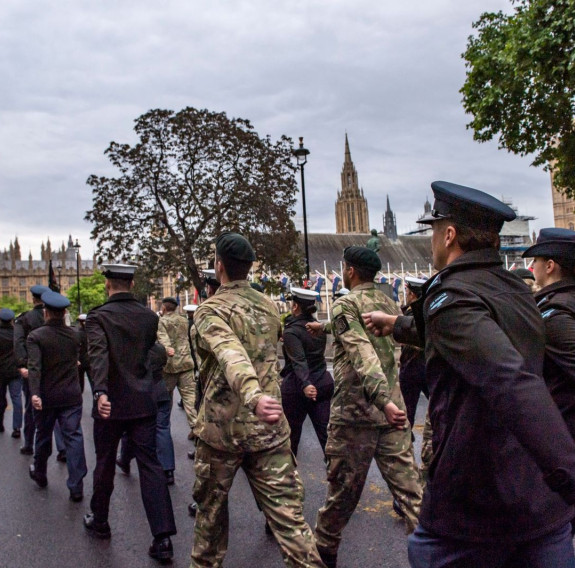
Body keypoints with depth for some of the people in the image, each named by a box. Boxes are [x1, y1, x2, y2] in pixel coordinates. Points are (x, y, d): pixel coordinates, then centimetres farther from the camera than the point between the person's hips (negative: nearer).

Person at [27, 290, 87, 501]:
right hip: (71, 396, 2)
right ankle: (76, 487, -4)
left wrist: (34, 393, -30)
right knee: (73, 438, 0)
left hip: (46, 397, -1)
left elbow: (34, 367, -23)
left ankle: (40, 474, 41)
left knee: (43, 436, 18)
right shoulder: (74, 335, 2)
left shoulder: (35, 336, -11)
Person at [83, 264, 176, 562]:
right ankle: (162, 537, -3)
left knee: (105, 464, 16)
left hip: (111, 403, -2)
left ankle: (99, 521, 36)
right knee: (150, 464, 3)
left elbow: (98, 355, -27)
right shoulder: (149, 316, 2)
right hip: (144, 403, 3)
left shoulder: (98, 317, -11)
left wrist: (100, 392, -37)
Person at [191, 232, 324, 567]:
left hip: (223, 427, -3)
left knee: (211, 504, 19)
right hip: (269, 428, 4)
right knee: (288, 514, 4)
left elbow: (231, 355, -31)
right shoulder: (270, 306, 7)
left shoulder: (211, 310, -11)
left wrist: (253, 396, -45)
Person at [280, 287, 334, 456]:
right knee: (325, 430, 4)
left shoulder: (291, 332, -13)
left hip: (296, 387, -6)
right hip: (323, 383, 6)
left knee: (292, 432, 12)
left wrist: (305, 384, -41)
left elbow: (299, 361, -28)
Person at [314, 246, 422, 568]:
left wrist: (383, 401, -30)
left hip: (354, 412, -5)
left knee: (343, 487, 10)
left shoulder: (346, 305, -9)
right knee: (410, 486, 6)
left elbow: (363, 356, -23)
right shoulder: (390, 304, 12)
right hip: (393, 410, 5)